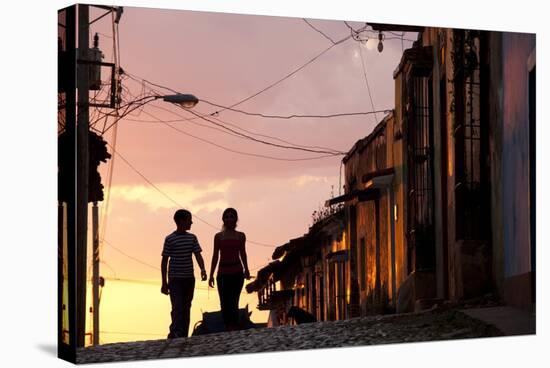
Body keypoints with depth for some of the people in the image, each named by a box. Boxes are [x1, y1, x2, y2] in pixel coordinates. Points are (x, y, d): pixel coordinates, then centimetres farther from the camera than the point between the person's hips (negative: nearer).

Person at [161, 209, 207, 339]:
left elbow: (198, 255, 1)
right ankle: (176, 334, -21)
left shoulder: (192, 238, 8)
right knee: (177, 308, -15)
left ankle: (184, 336, 10)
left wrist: (203, 269, -19)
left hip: (189, 279, 5)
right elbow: (164, 261, -1)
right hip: (175, 279, -5)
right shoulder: (170, 239, -4)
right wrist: (164, 283, -4)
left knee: (186, 308, 7)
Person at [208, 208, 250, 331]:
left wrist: (246, 270, 7)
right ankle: (228, 328, 4)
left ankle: (234, 328, -9)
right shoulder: (218, 236, 8)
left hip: (237, 272, -1)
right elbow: (215, 256, 8)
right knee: (224, 303, -2)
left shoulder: (240, 236, 9)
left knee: (233, 302, -9)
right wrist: (211, 275, 4)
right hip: (223, 273, 1)